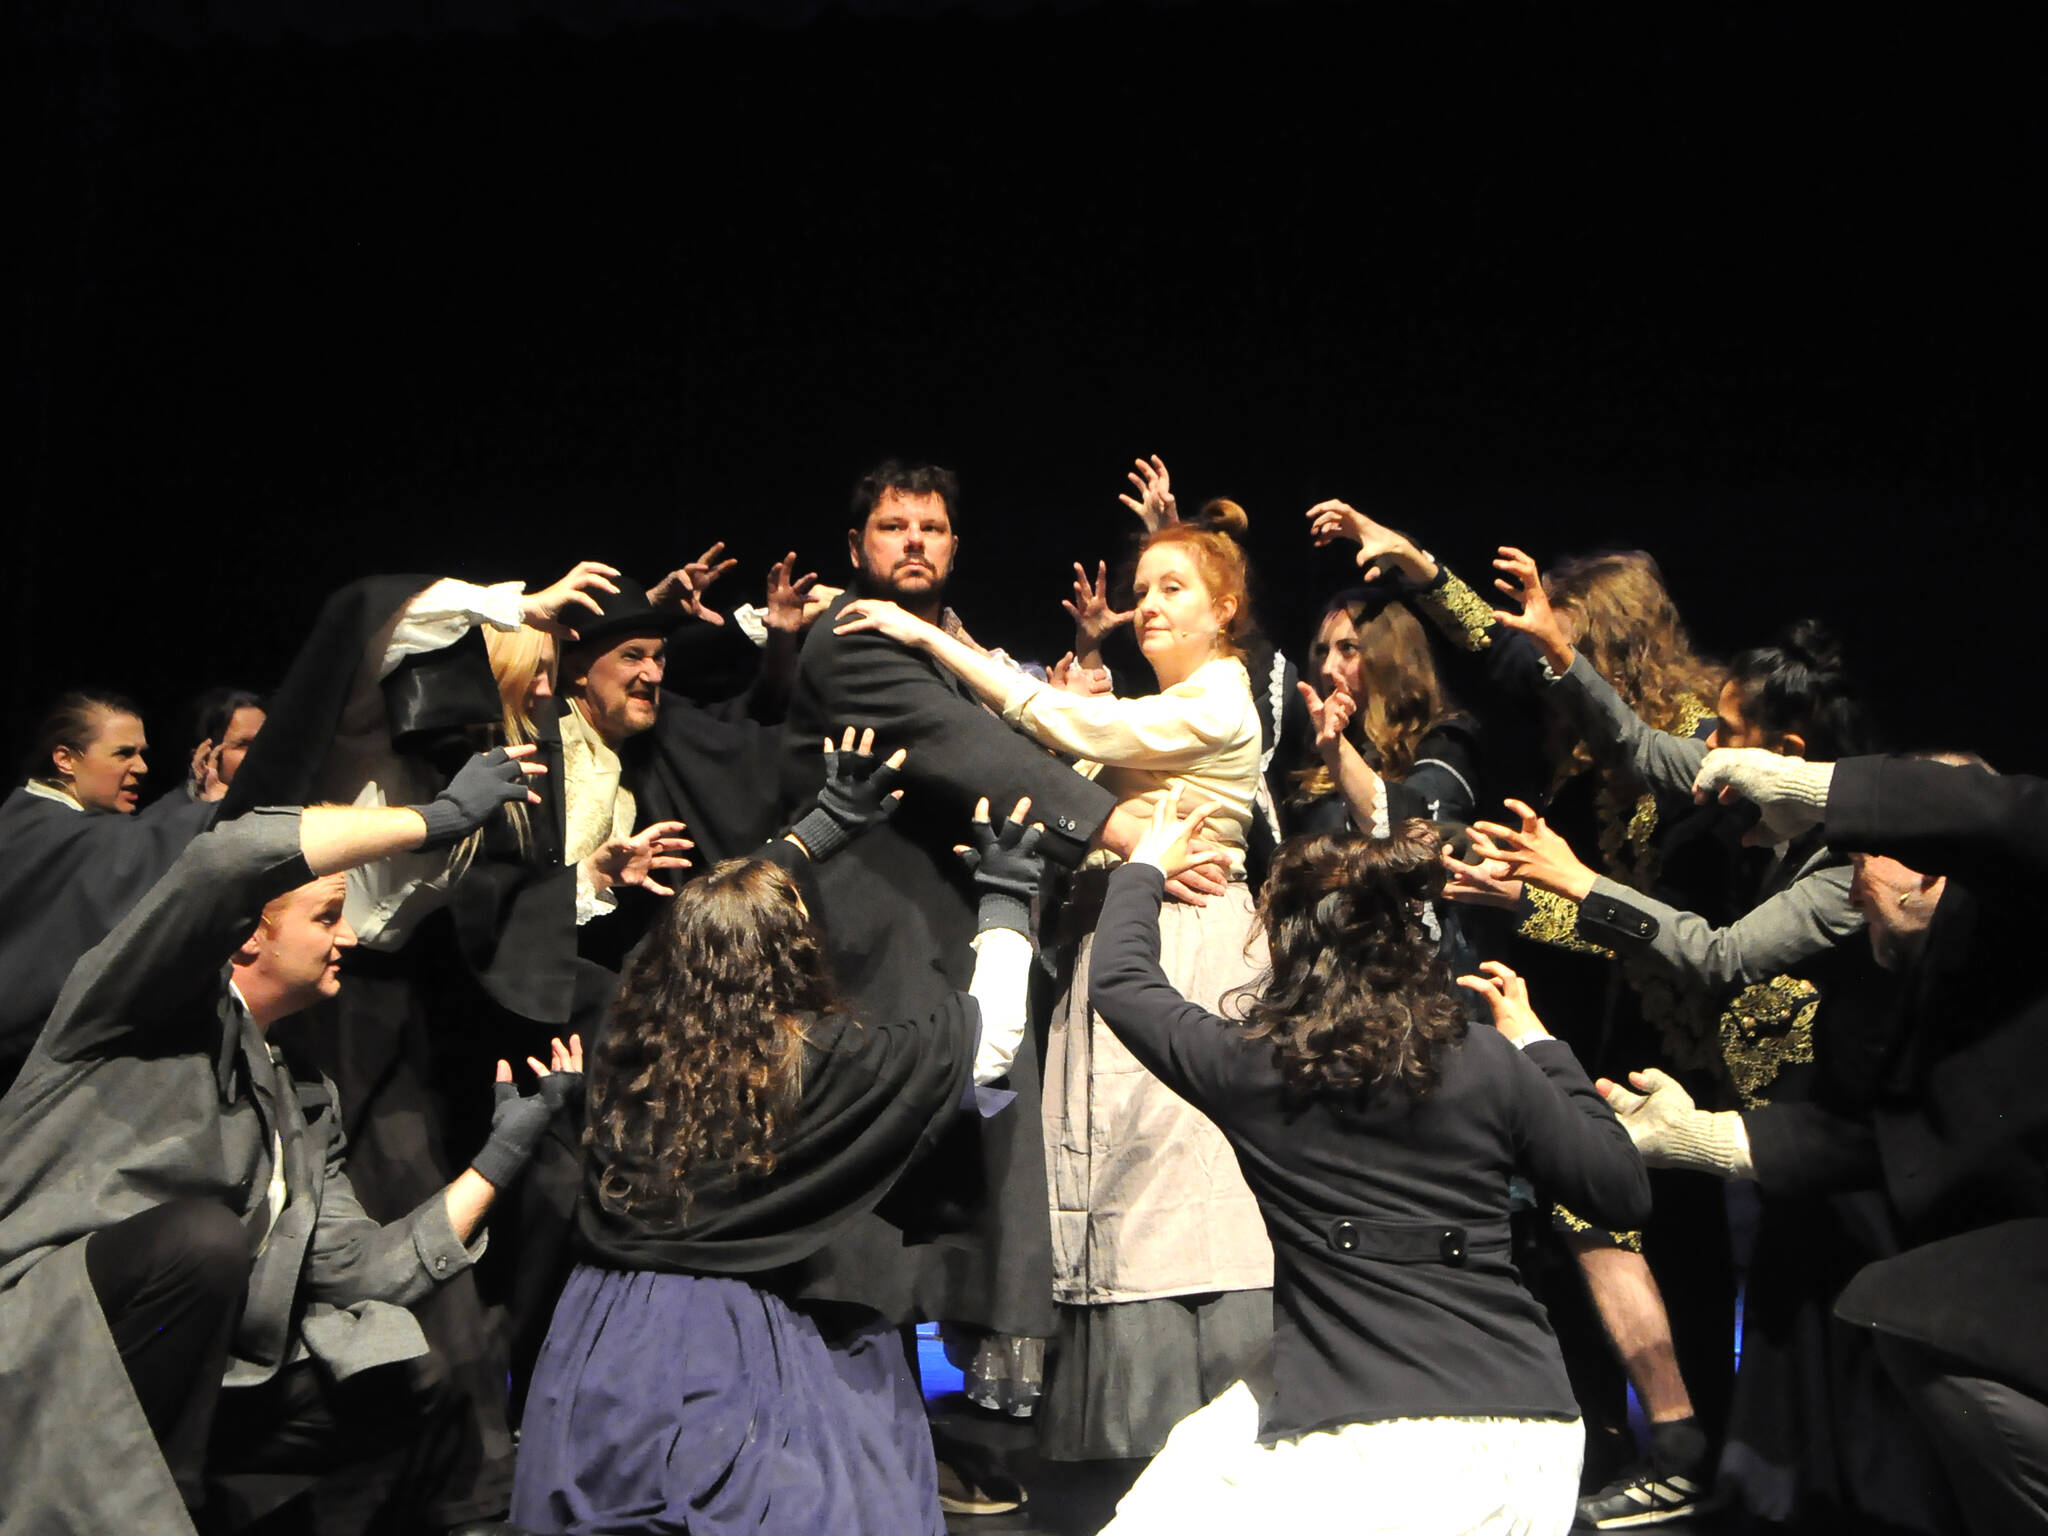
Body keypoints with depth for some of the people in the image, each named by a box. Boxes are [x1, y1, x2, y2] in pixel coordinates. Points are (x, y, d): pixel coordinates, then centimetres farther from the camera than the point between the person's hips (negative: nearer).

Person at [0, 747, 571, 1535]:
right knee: (204, 1232, -33)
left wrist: (504, 1150, 8)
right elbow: (227, 860, -24)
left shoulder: (305, 1103, 19)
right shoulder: (155, 1005, -3)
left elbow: (355, 1267, 9)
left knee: (419, 1384, -3)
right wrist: (437, 816, -17)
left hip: (180, 1373, 7)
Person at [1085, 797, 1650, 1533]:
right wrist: (1535, 1043, 19)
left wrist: (1145, 869, 34)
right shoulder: (1488, 1059, 2)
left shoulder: (1251, 1065, -2)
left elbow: (1116, 980, 16)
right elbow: (1625, 1193, 11)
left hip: (1365, 1447, -4)